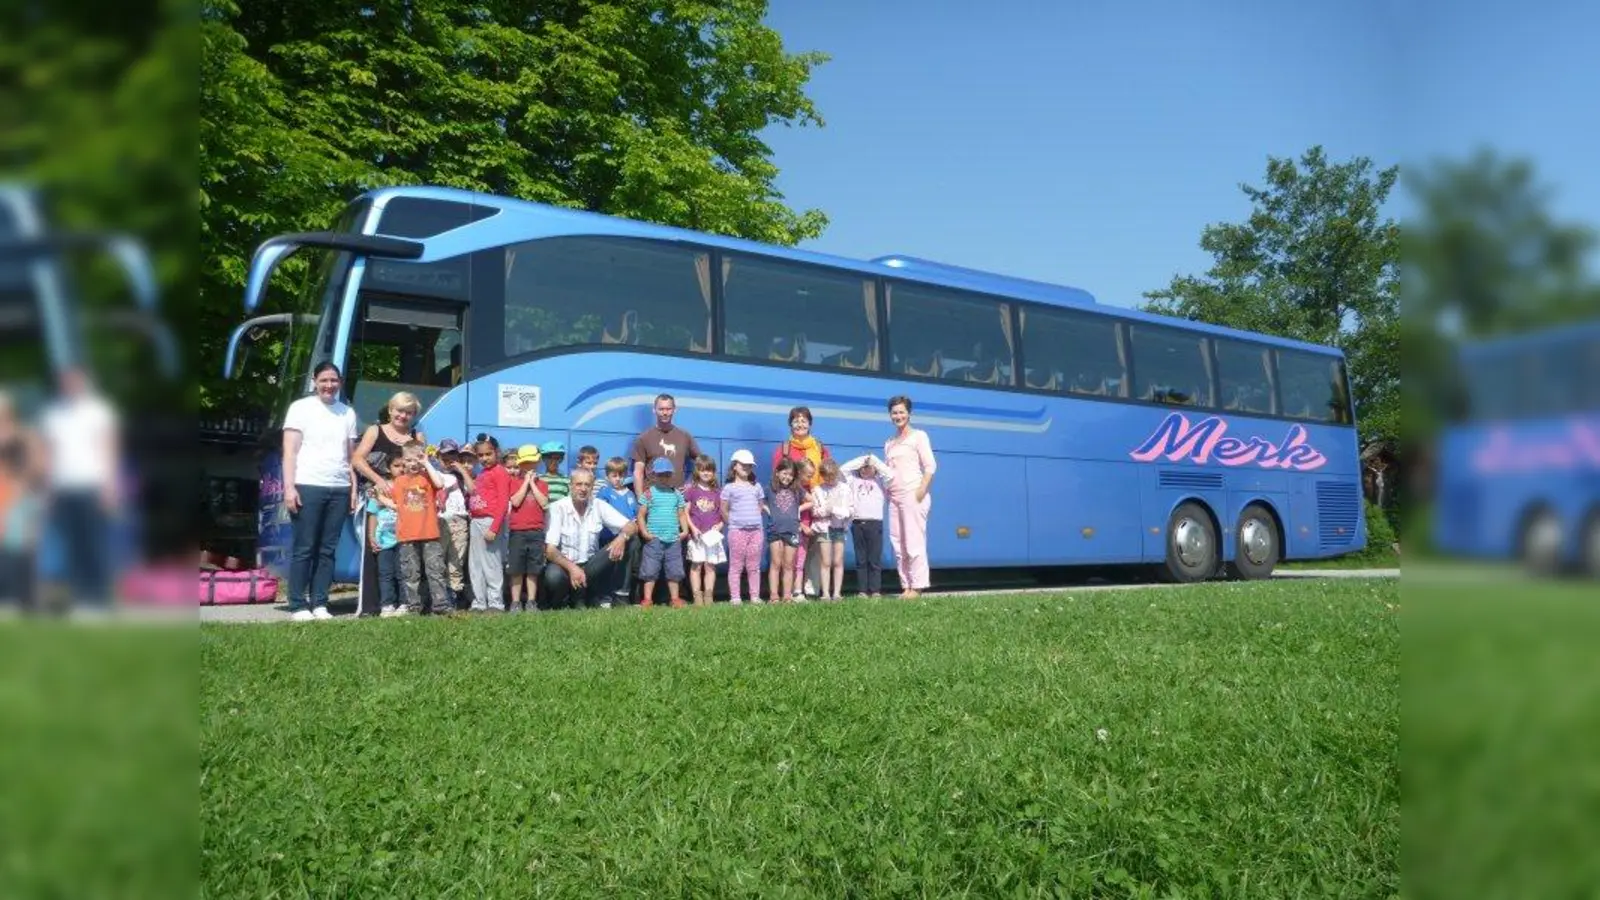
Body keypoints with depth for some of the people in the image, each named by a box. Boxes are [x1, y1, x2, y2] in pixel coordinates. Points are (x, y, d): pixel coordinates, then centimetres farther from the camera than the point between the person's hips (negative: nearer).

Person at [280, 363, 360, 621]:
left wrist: (354, 489, 9)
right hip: (307, 486, -4)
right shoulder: (301, 408, 4)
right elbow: (290, 451, -1)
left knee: (327, 550, 4)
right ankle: (298, 606, 1)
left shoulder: (347, 413, 15)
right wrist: (289, 487, -9)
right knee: (304, 549, -3)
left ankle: (319, 603, 8)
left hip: (339, 489, 4)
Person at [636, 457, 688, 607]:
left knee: (674, 571, 7)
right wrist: (644, 532, -10)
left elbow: (681, 514, 13)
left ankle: (675, 598, 14)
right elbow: (641, 515, -1)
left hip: (673, 539, 3)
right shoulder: (649, 493, 0)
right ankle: (647, 599, 3)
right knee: (650, 570, -2)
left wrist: (685, 530, -1)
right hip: (654, 539, -3)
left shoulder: (677, 494, 11)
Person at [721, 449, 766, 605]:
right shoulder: (729, 488, 1)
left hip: (756, 530, 4)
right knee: (736, 566, -1)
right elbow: (724, 511, 2)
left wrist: (754, 519, 8)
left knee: (754, 566, 6)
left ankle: (755, 596, 11)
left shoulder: (756, 486, 14)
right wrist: (733, 523, 3)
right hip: (737, 530, -4)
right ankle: (735, 597, 1)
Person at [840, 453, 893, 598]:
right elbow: (842, 469, 3)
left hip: (875, 523, -2)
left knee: (875, 559, -2)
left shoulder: (880, 481, 9)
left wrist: (874, 461, -1)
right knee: (860, 560, 4)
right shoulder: (854, 480, 14)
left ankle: (875, 590, 1)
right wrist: (861, 460, 3)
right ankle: (862, 590, 6)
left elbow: (890, 475, -8)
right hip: (857, 523, 2)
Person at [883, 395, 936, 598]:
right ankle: (906, 586, 7)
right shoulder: (889, 443, 20)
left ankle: (917, 587, -9)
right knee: (898, 544, 3)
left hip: (912, 495, -6)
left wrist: (921, 491, -15)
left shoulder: (918, 436, 3)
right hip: (894, 497, 7)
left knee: (914, 542, -10)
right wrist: (886, 492, 7)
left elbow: (930, 466, -4)